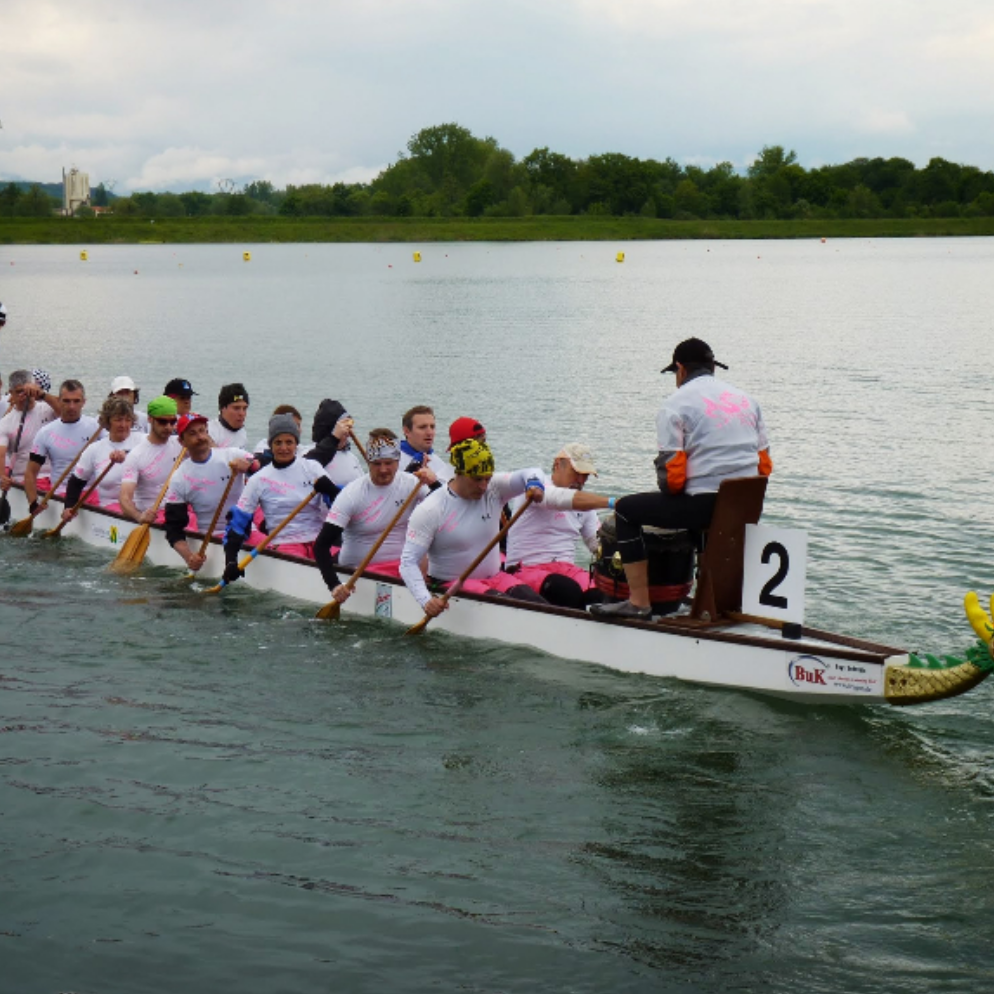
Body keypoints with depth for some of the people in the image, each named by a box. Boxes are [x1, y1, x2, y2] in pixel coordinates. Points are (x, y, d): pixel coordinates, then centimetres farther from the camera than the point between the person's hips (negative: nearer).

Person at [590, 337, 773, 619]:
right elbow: (764, 464, 14)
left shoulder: (676, 403, -2)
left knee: (627, 510, 10)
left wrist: (668, 491, 11)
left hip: (704, 504, -7)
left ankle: (639, 602, 6)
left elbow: (672, 471, -10)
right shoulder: (746, 398, 16)